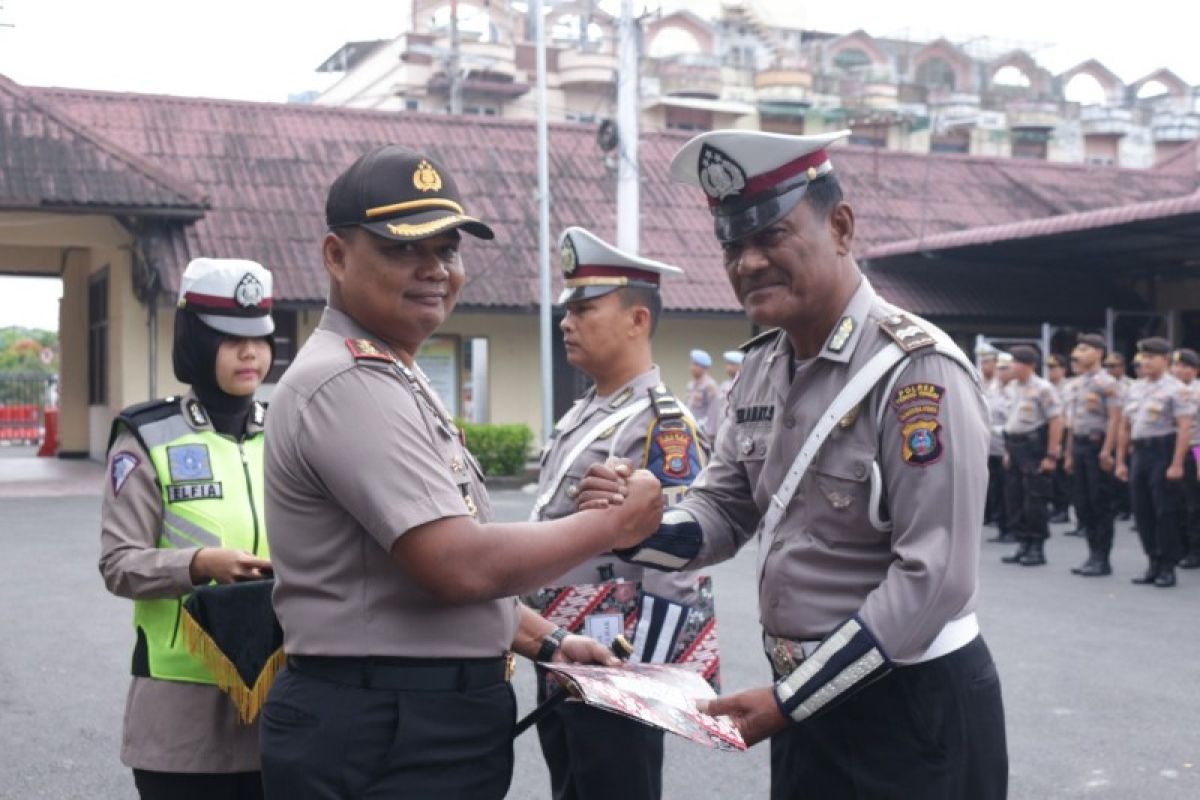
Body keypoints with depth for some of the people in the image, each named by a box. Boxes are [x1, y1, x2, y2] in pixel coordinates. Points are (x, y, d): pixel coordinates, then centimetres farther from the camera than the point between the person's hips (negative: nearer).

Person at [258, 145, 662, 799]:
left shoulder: (389, 378, 15)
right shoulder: (348, 383, -19)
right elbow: (462, 566, -25)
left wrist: (546, 641, 14)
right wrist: (615, 523, -13)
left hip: (422, 720, 10)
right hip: (384, 743, -10)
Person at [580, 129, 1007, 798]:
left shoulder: (917, 369, -20)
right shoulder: (762, 367, 5)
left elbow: (934, 579, -23)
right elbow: (723, 511, 11)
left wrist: (789, 699, -18)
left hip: (914, 708, -7)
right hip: (810, 699, 7)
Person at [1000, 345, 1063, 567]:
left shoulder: (1042, 388, -12)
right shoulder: (1012, 387, 12)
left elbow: (1056, 421, -14)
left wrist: (1051, 455, -17)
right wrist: (1007, 449, 15)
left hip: (1035, 449, -8)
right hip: (1015, 448, 8)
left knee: (1035, 501, -3)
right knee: (1015, 500, 10)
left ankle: (1037, 549, 6)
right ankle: (1023, 545, 19)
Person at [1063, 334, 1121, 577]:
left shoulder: (1106, 383, -8)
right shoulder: (1077, 384, 15)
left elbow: (1115, 418, -14)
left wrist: (1107, 451, -20)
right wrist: (1069, 454, 16)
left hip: (1097, 444, -8)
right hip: (1079, 444, 8)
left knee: (1100, 504, -2)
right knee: (1082, 504, 9)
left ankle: (1102, 559, 3)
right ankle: (1093, 554, 18)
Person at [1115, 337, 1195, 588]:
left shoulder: (1175, 390, -7)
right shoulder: (1135, 389, 14)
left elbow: (1185, 428, -14)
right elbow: (1125, 427, 17)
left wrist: (1176, 464, -19)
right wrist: (1121, 461, 14)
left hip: (1163, 453, -7)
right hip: (1139, 453, 7)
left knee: (1166, 513, -2)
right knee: (1142, 512, 8)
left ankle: (1168, 567, 6)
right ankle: (1154, 564, 18)